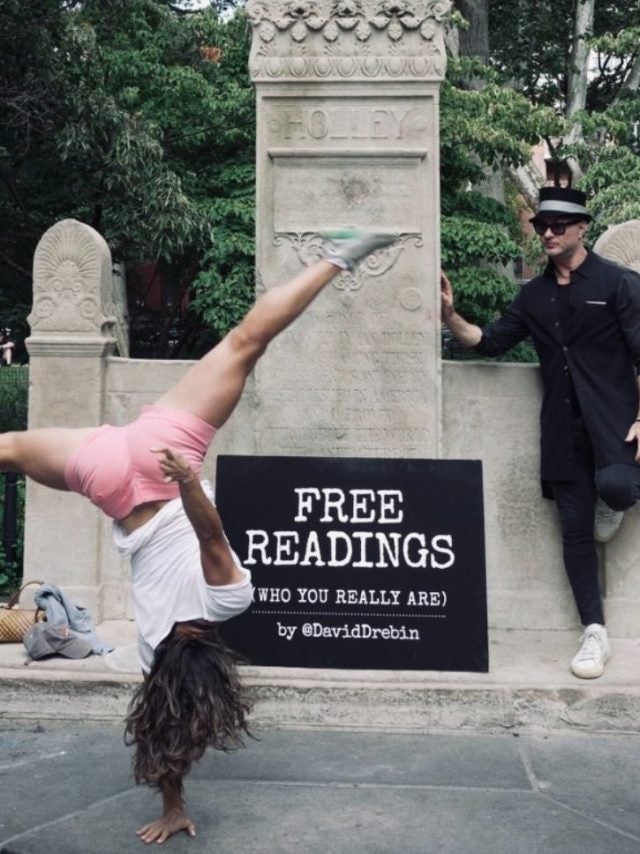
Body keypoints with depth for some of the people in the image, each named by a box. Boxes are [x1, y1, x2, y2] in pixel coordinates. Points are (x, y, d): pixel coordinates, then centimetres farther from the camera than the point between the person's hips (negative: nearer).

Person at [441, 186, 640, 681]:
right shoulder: (534, 295, 12)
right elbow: (491, 343, 11)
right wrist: (451, 317, -6)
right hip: (562, 426, 4)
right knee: (575, 528, 3)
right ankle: (595, 635, 11)